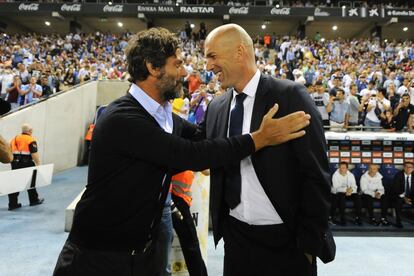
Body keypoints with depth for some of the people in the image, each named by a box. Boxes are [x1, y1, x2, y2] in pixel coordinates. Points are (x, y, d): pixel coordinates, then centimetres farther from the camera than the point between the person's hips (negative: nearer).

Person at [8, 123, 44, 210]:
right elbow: (34, 154, -15)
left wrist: (13, 161, 20)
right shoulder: (31, 140, -9)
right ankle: (34, 200, 25)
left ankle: (12, 204, 9)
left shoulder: (14, 139, 12)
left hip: (15, 164, 6)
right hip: (26, 163, -5)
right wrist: (38, 164, -9)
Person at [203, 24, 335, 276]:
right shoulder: (216, 108, 2)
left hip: (287, 240, -4)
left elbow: (316, 174, -13)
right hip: (235, 236, 5)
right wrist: (219, 224, 3)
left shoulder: (290, 96, -14)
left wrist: (310, 242, -10)